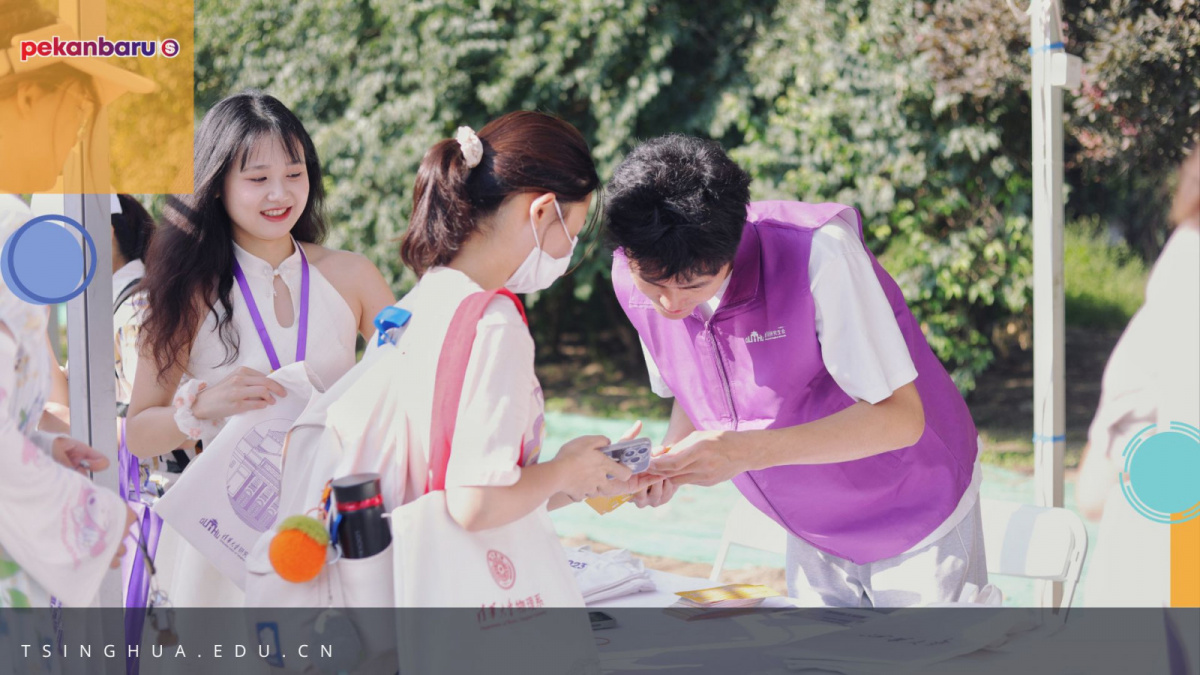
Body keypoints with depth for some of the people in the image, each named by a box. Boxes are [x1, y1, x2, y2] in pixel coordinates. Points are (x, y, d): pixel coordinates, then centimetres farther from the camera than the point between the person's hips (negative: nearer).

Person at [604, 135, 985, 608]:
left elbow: (899, 416, -28)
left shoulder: (818, 251, -31)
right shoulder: (633, 280, -12)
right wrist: (668, 462, -16)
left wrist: (748, 451, -38)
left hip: (919, 516, -5)